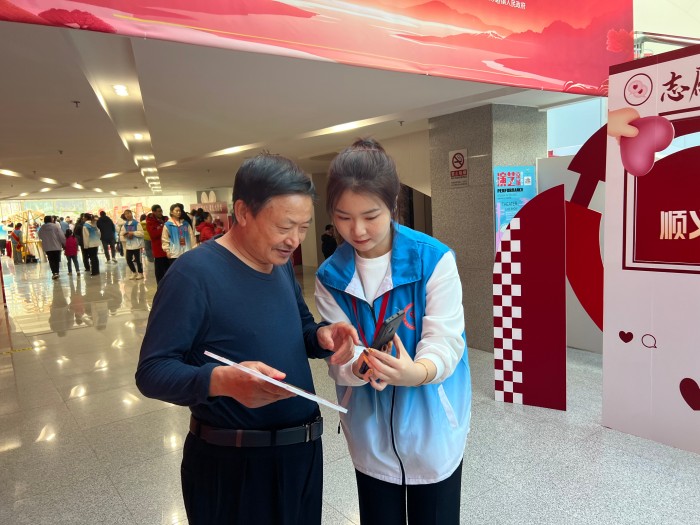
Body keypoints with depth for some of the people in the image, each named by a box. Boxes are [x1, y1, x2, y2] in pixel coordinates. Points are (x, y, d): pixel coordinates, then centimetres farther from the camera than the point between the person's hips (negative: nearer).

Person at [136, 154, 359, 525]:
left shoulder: (281, 262, 4)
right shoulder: (194, 273, -20)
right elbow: (151, 371, -20)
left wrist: (322, 335, -10)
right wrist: (222, 380, -39)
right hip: (232, 464, -7)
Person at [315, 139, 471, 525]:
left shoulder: (434, 259, -16)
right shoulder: (330, 277, -5)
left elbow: (445, 339, -19)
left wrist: (417, 372, -40)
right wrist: (360, 366, -31)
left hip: (432, 425, -2)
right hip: (369, 432, 3)